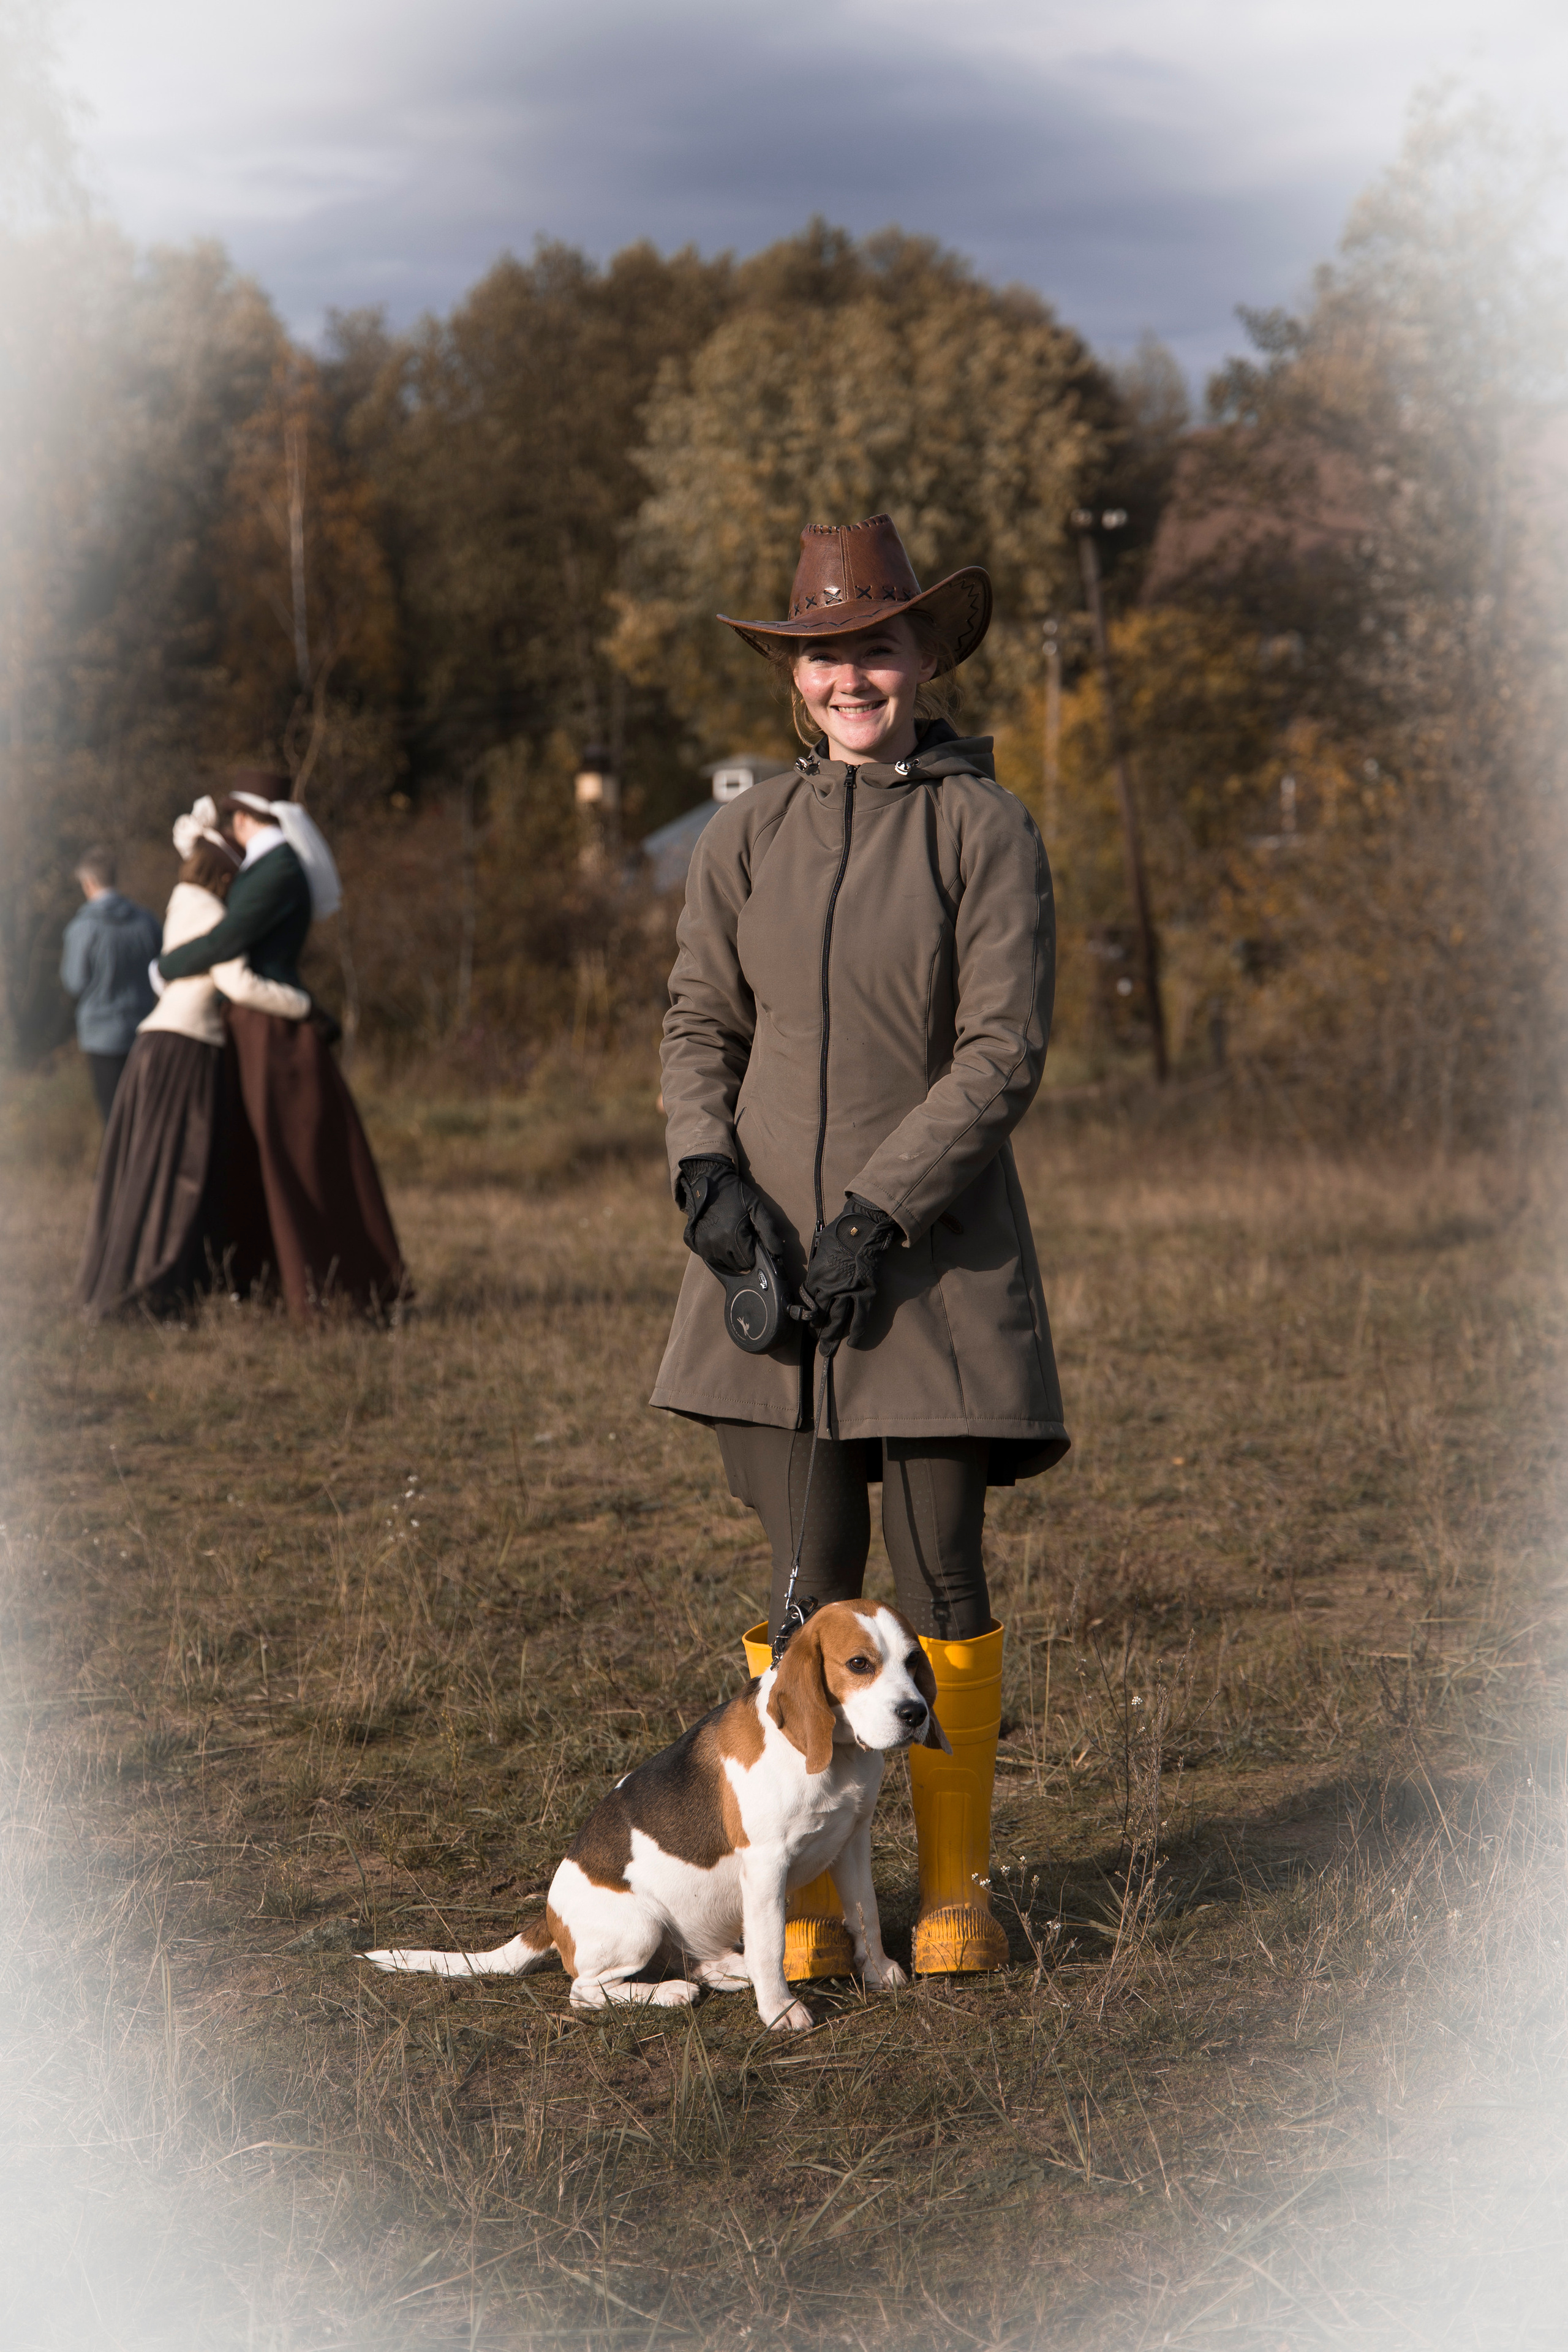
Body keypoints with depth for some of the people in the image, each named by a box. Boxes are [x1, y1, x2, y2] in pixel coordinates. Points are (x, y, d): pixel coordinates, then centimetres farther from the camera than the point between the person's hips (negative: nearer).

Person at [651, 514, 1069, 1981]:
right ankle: (804, 1897, 13)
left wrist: (880, 1211, -14)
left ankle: (956, 1887, 16)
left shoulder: (982, 827, -2)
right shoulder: (747, 837, 9)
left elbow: (1005, 1050, -7)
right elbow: (699, 1021, 13)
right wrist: (707, 1171, -6)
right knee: (806, 1583, 4)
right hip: (774, 1250, 3)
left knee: (940, 1576, 1)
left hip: (934, 1252, -3)